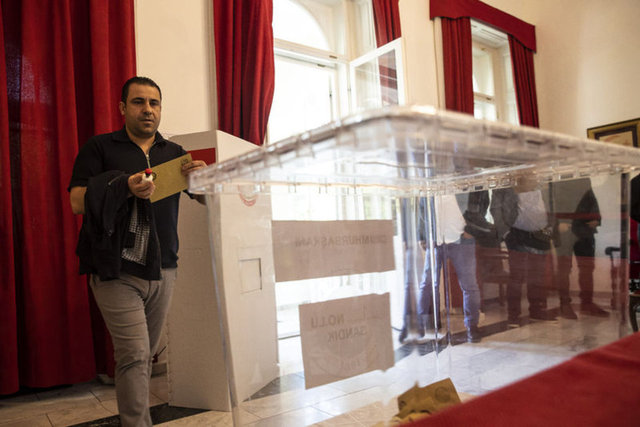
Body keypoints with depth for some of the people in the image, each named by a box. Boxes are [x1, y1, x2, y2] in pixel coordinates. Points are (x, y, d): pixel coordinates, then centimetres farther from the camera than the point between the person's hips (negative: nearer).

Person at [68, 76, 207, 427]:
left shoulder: (174, 153, 14)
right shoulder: (100, 148, 3)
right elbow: (77, 203, -5)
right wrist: (124, 187, -21)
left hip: (163, 270, 4)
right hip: (116, 272, -4)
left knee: (146, 355, 13)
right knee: (135, 355, -9)